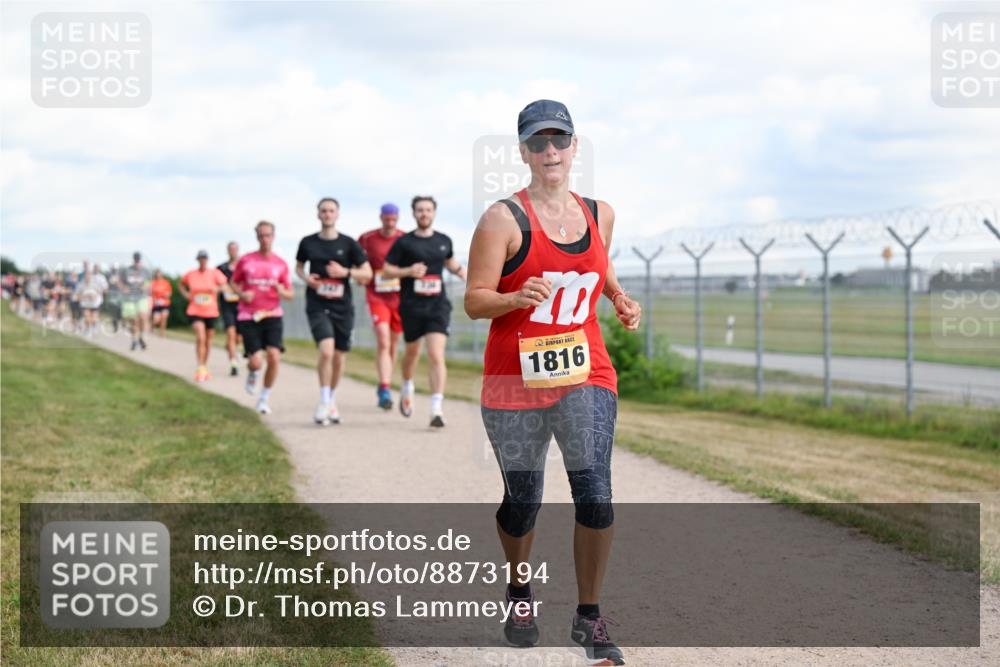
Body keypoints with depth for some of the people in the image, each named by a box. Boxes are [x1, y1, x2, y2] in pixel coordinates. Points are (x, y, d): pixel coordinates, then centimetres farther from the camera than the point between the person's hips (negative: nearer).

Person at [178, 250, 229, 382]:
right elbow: (181, 284, 19)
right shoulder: (190, 274, 0)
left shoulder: (214, 273, -4)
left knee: (208, 340, 13)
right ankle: (200, 369, -18)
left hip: (211, 312, 1)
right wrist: (186, 294, 1)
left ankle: (205, 368, 31)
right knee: (200, 338, -19)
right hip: (195, 312, -1)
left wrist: (217, 289, -28)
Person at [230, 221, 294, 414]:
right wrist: (242, 294, -7)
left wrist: (281, 291, -14)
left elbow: (290, 294, 9)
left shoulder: (281, 264, 5)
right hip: (248, 317, -1)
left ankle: (264, 398, 5)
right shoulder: (245, 260, 2)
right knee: (256, 361, -10)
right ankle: (252, 374, 30)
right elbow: (233, 282, 14)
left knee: (274, 357, -15)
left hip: (272, 316, 1)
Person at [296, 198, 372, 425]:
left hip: (342, 306, 1)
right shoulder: (308, 242, 4)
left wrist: (346, 272, -13)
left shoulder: (348, 244, 2)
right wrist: (305, 277, -1)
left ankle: (332, 402, 28)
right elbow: (298, 266, 21)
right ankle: (324, 402, -8)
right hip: (317, 306, -1)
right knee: (326, 351, -20)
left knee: (339, 356, 8)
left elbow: (367, 273, 4)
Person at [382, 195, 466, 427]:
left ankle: (436, 409, -19)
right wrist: (408, 271, -16)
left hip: (438, 306, 1)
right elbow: (386, 271, 0)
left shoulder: (444, 241, 10)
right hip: (411, 306, -1)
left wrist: (466, 275, 12)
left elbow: (452, 263, 29)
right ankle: (407, 389, 47)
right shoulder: (404, 242, 0)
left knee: (436, 356, -14)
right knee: (412, 351, 16)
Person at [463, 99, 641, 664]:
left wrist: (620, 299, 7)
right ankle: (519, 593, 37)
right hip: (515, 381, -2)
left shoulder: (599, 215, 8)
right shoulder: (504, 219, -6)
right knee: (522, 500, 9)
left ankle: (589, 618, 2)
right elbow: (475, 300, -9)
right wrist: (519, 297, -28)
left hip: (586, 374, 3)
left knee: (595, 493, -12)